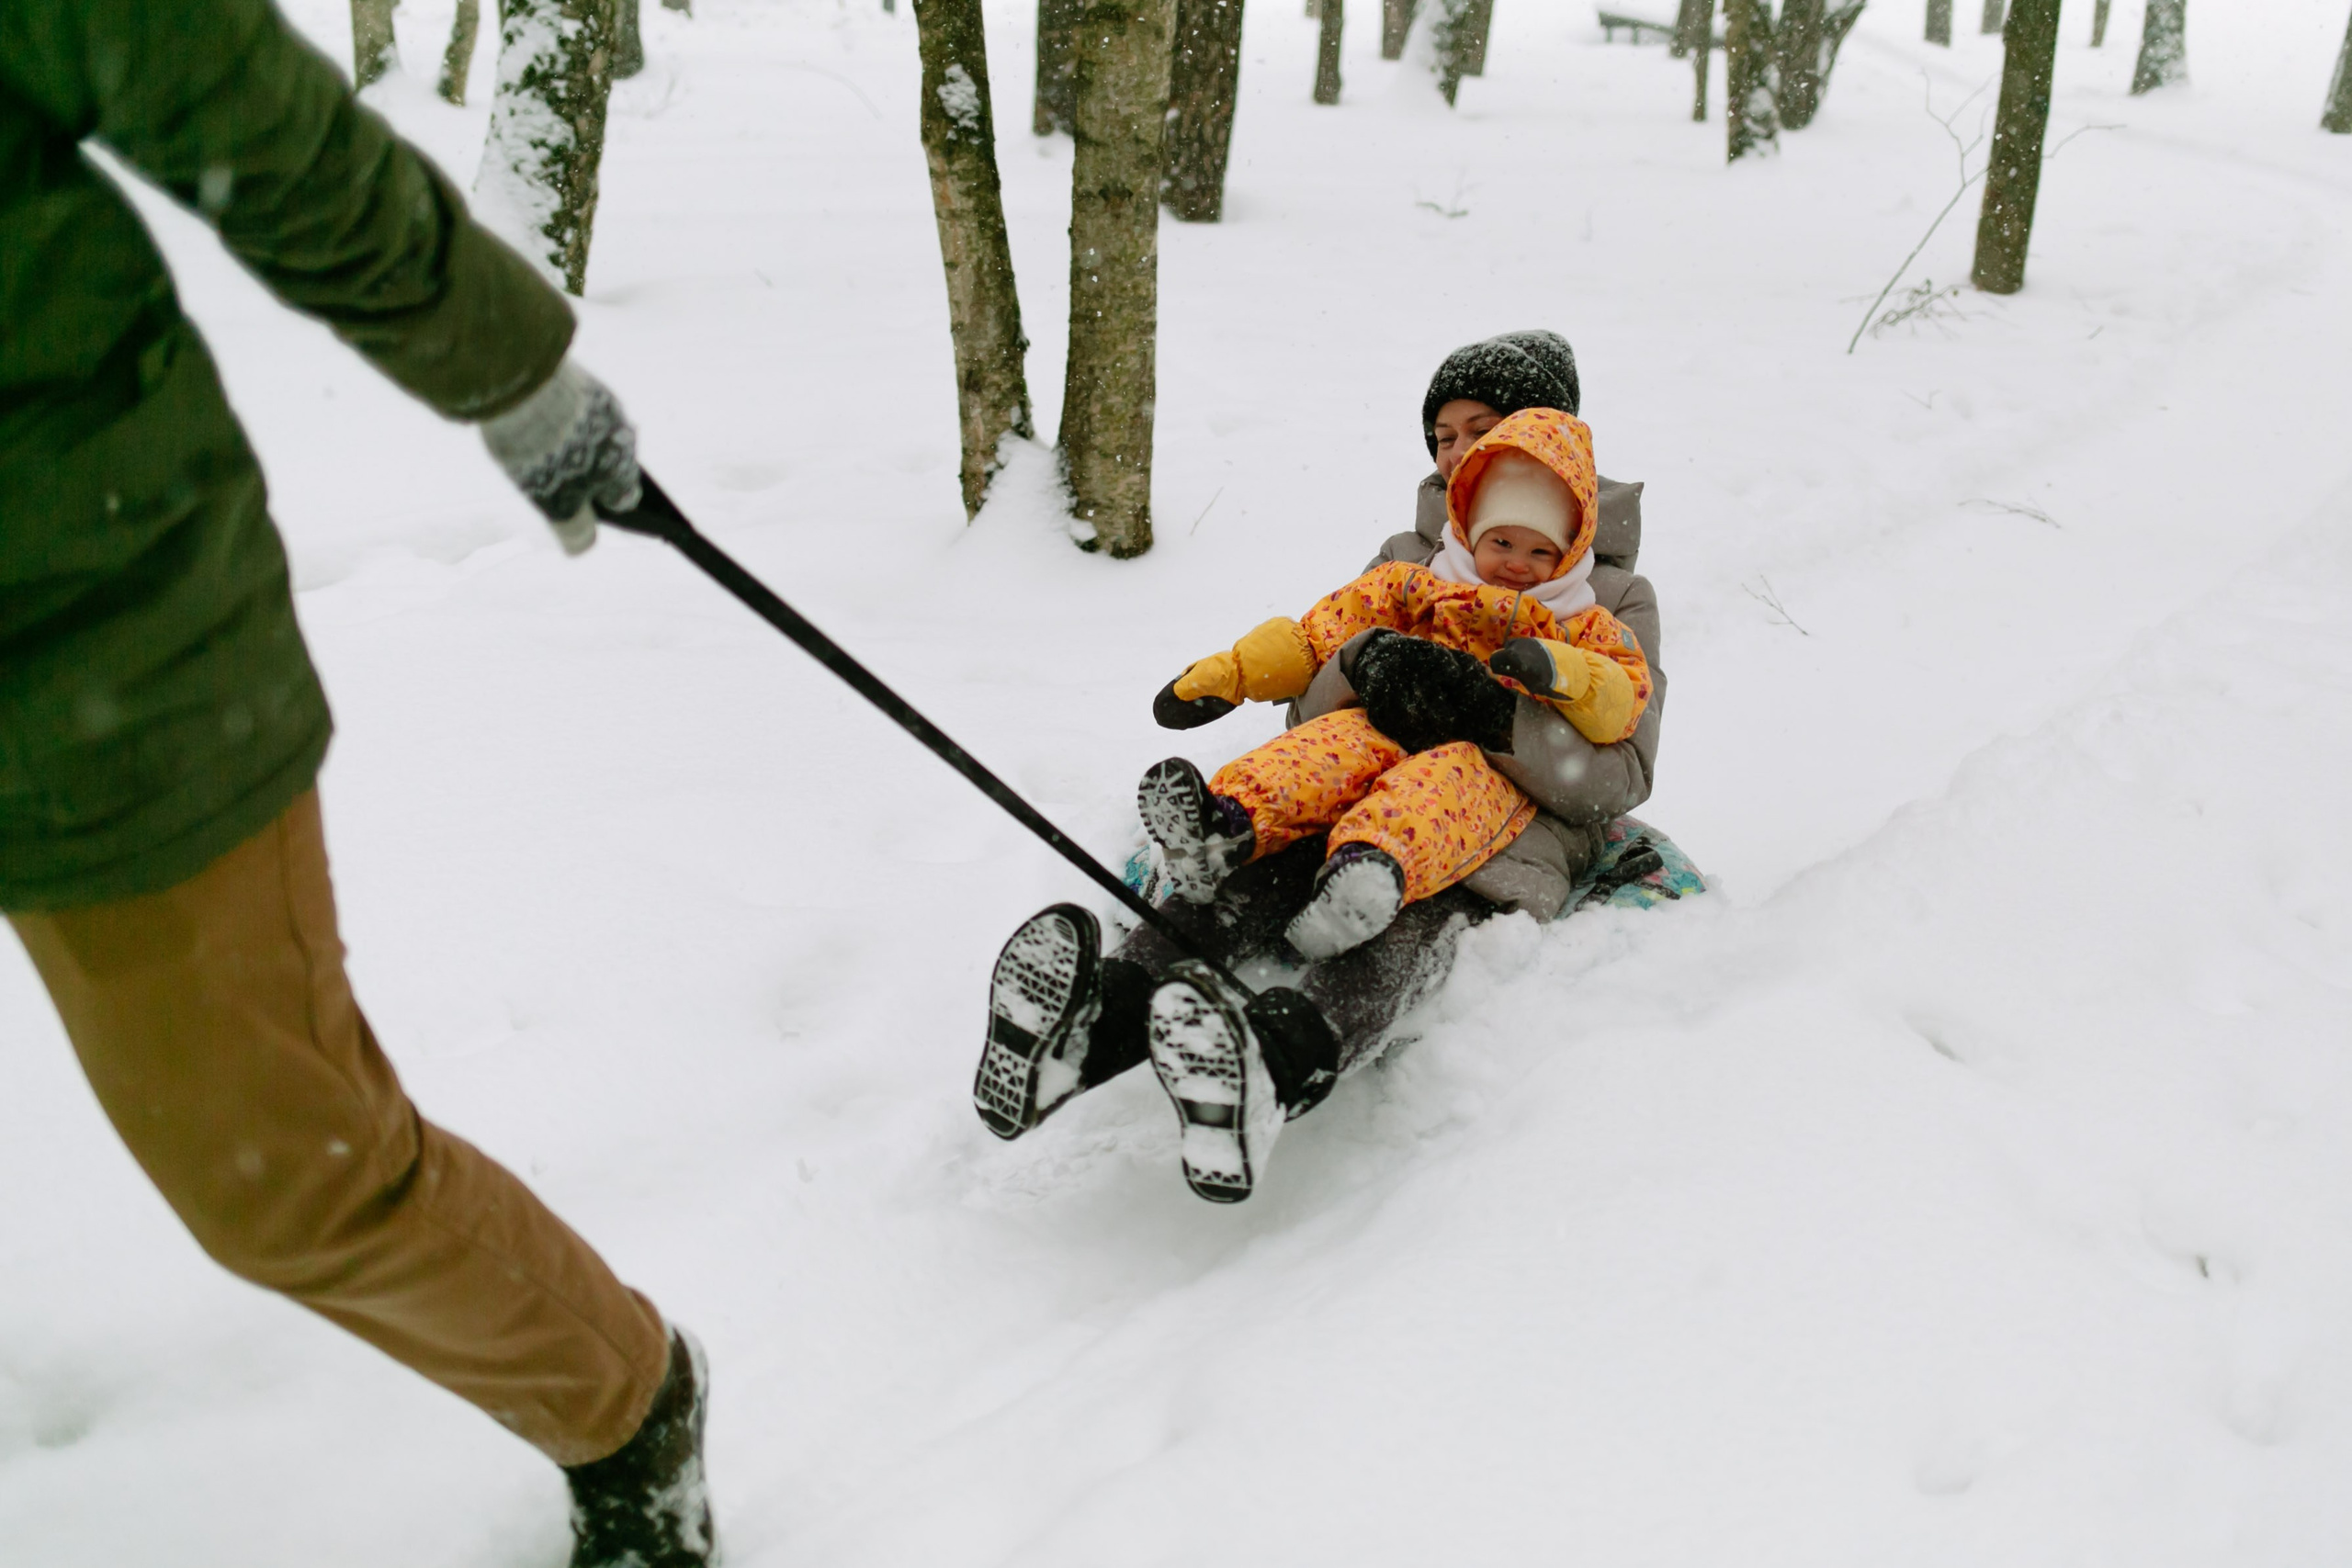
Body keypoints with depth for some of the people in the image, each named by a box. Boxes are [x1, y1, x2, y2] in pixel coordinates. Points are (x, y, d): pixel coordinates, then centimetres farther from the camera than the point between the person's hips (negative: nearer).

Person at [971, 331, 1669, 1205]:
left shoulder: (1613, 595, 16)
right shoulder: (1407, 561, 27)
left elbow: (1618, 778, -1)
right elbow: (1309, 716, 15)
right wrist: (1364, 666, -10)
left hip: (1503, 851, -3)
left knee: (1405, 925, -40)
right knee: (1237, 878, -33)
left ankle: (1278, 1056, -69)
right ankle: (1100, 1013, -60)